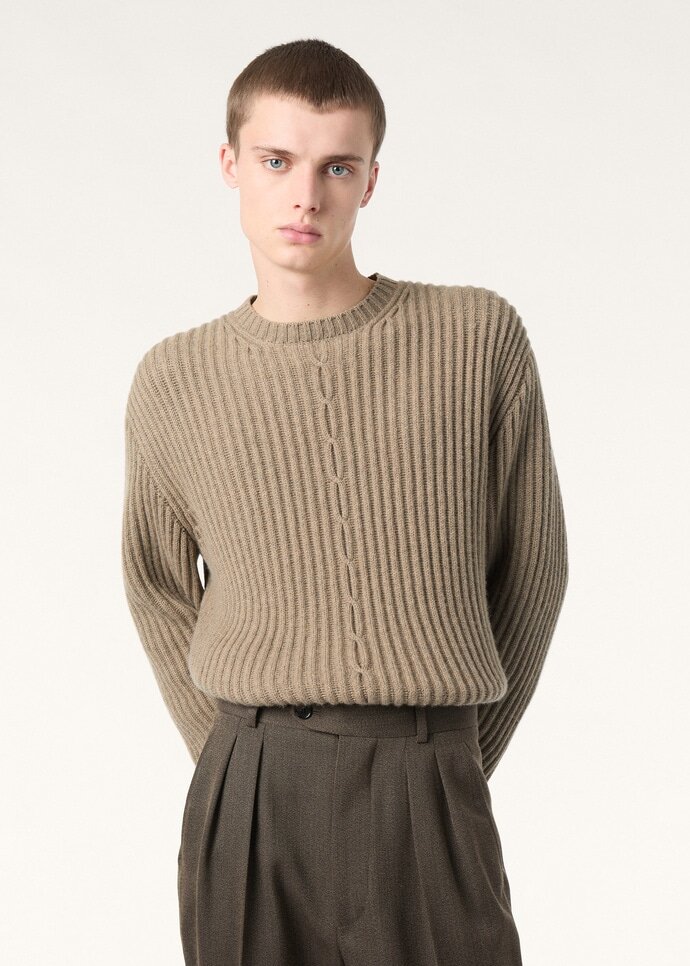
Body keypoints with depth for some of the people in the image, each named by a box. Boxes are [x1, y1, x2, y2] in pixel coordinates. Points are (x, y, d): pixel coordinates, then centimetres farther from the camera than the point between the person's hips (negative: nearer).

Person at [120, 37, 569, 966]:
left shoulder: (479, 338, -1)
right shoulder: (174, 380, 3)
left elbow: (532, 572, 6)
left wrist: (456, 765, 8)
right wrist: (238, 767, 8)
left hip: (431, 799, -1)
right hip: (249, 804, 1)